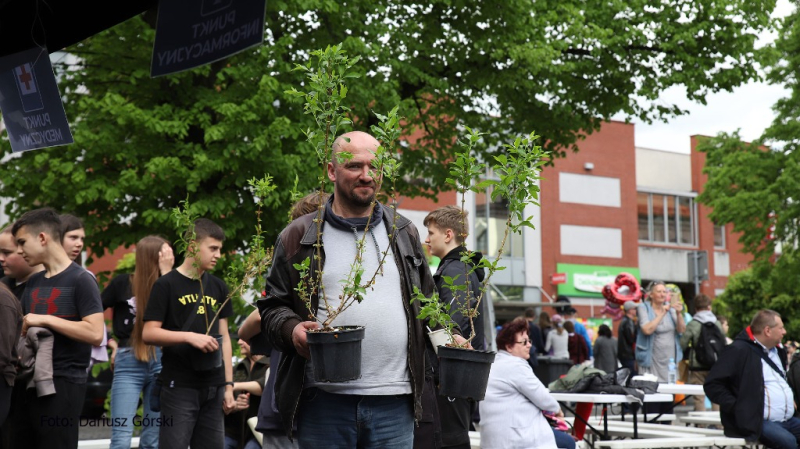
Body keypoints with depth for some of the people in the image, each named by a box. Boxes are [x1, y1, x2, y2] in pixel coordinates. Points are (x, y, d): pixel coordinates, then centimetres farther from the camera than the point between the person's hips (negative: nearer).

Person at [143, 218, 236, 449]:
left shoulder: (218, 287, 13)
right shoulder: (166, 285, -4)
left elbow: (224, 336, 14)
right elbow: (148, 334, -9)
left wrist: (229, 385, 9)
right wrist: (190, 337, -21)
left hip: (213, 387, 5)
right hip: (179, 386, -5)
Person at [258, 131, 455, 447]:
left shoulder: (404, 233, 15)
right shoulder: (299, 237, 6)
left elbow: (426, 301, 22)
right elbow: (272, 305, 8)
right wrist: (292, 330, -13)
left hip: (394, 402, 2)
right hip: (324, 401, -2)